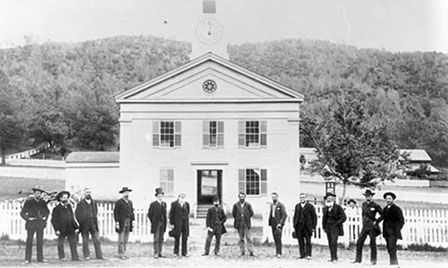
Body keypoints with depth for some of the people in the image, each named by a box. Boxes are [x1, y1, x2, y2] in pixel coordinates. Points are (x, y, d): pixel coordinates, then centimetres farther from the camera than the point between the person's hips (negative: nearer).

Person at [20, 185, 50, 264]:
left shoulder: (43, 202, 6)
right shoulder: (28, 202, -3)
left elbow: (47, 211, 22)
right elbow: (22, 213, 0)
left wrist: (45, 217, 6)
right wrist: (28, 218, -12)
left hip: (40, 225, 3)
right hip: (31, 224, -3)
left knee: (40, 242, 5)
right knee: (29, 242, -1)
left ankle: (40, 258, 10)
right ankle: (27, 259, 3)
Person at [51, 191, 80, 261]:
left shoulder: (69, 206, 14)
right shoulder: (56, 208, -1)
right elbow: (53, 220, -3)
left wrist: (76, 227, 10)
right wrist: (56, 229, -12)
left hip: (70, 229, 4)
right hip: (61, 230, -4)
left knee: (73, 243, -1)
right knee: (60, 244, 3)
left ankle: (75, 257, 0)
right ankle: (62, 257, 12)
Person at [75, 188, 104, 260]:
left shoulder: (94, 203, 13)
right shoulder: (80, 204, 2)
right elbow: (77, 215, 3)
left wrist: (95, 221, 10)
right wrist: (80, 223, -3)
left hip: (93, 224, 3)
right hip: (84, 225, -3)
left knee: (97, 240, -1)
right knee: (85, 241, 3)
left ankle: (99, 255, 2)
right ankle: (86, 256, 12)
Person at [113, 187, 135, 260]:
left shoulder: (130, 202, 15)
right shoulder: (118, 202, -5)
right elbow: (115, 213, -8)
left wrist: (133, 220, 7)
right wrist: (117, 222, -14)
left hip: (128, 222, 6)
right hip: (121, 223, -6)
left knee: (126, 240, 9)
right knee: (121, 239, -5)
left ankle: (124, 253, 14)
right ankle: (121, 254, -2)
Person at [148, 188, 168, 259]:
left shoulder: (164, 204, 12)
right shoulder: (153, 204, -3)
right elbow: (149, 214, 0)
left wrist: (164, 222, 10)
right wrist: (152, 222, -2)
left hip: (162, 223, 5)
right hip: (156, 223, -5)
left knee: (161, 239, 7)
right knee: (156, 239, -7)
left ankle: (160, 253, 11)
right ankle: (156, 253, -6)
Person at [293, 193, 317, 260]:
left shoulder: (310, 206, 2)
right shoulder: (297, 206, 15)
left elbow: (314, 217, 2)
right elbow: (295, 216, 17)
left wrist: (313, 227, -4)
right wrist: (294, 225, 9)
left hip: (307, 227, -4)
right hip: (299, 226, 4)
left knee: (308, 241, -3)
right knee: (300, 242, 4)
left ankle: (308, 255, 0)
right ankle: (302, 254, 8)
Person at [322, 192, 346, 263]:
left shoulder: (338, 207, -5)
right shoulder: (325, 208, 11)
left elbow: (344, 217, -6)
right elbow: (324, 217, 21)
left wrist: (336, 223, -12)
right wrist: (324, 227, 14)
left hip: (335, 227, -5)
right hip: (328, 227, 5)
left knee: (334, 242, -16)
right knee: (330, 243, 4)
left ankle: (334, 258, -17)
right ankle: (333, 257, 10)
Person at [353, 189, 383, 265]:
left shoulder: (375, 205, -8)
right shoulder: (364, 204, 11)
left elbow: (382, 215, -3)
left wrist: (376, 221, -7)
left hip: (372, 227, -6)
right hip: (365, 227, 6)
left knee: (373, 244, -1)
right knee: (359, 242, 1)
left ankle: (373, 260, 8)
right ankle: (358, 259, 8)